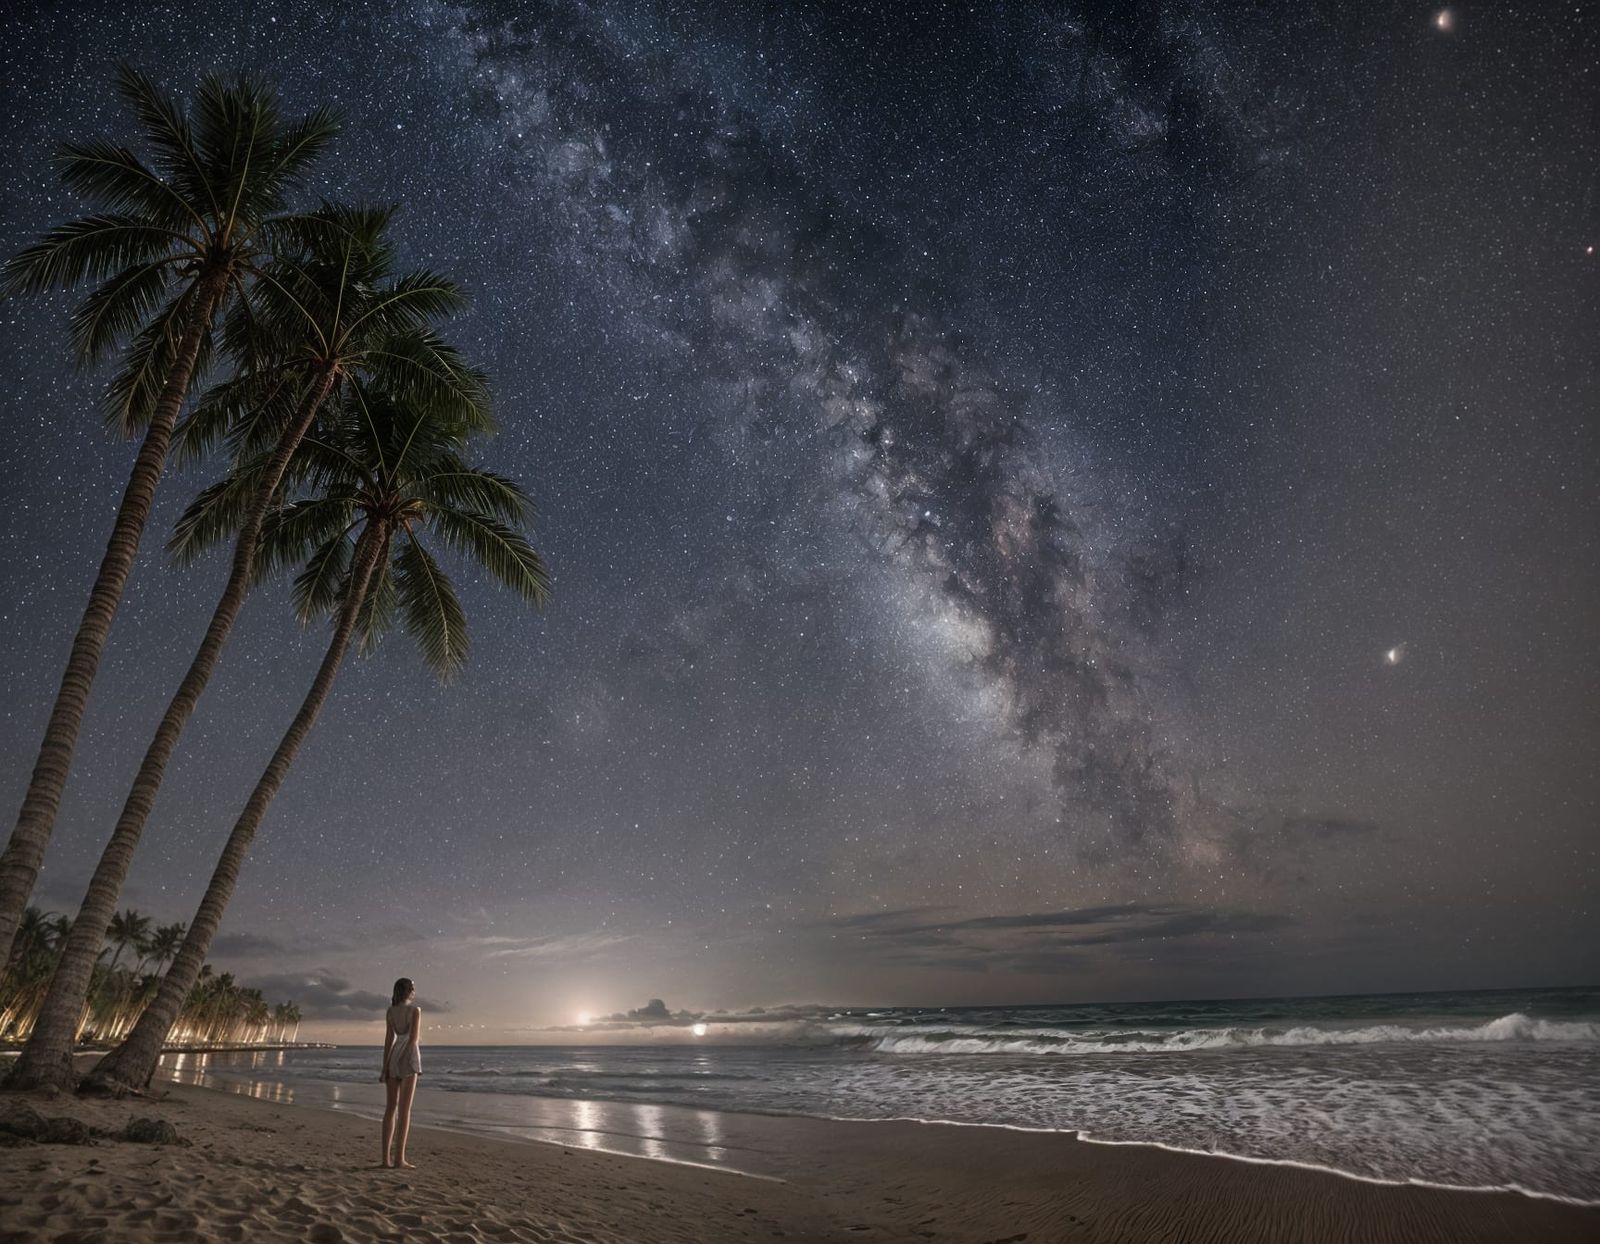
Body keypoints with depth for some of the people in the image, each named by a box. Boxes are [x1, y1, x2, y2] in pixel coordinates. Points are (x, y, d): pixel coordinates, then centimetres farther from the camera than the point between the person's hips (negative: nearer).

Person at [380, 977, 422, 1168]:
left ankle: (386, 1157, 3)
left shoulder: (390, 1011, 9)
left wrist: (385, 1066, 7)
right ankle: (399, 1157, -8)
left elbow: (388, 1039, 6)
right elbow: (414, 1038, -12)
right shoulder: (415, 1010, -6)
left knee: (391, 1108, 7)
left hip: (392, 1058, 5)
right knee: (404, 1108, -5)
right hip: (408, 1058, -5)